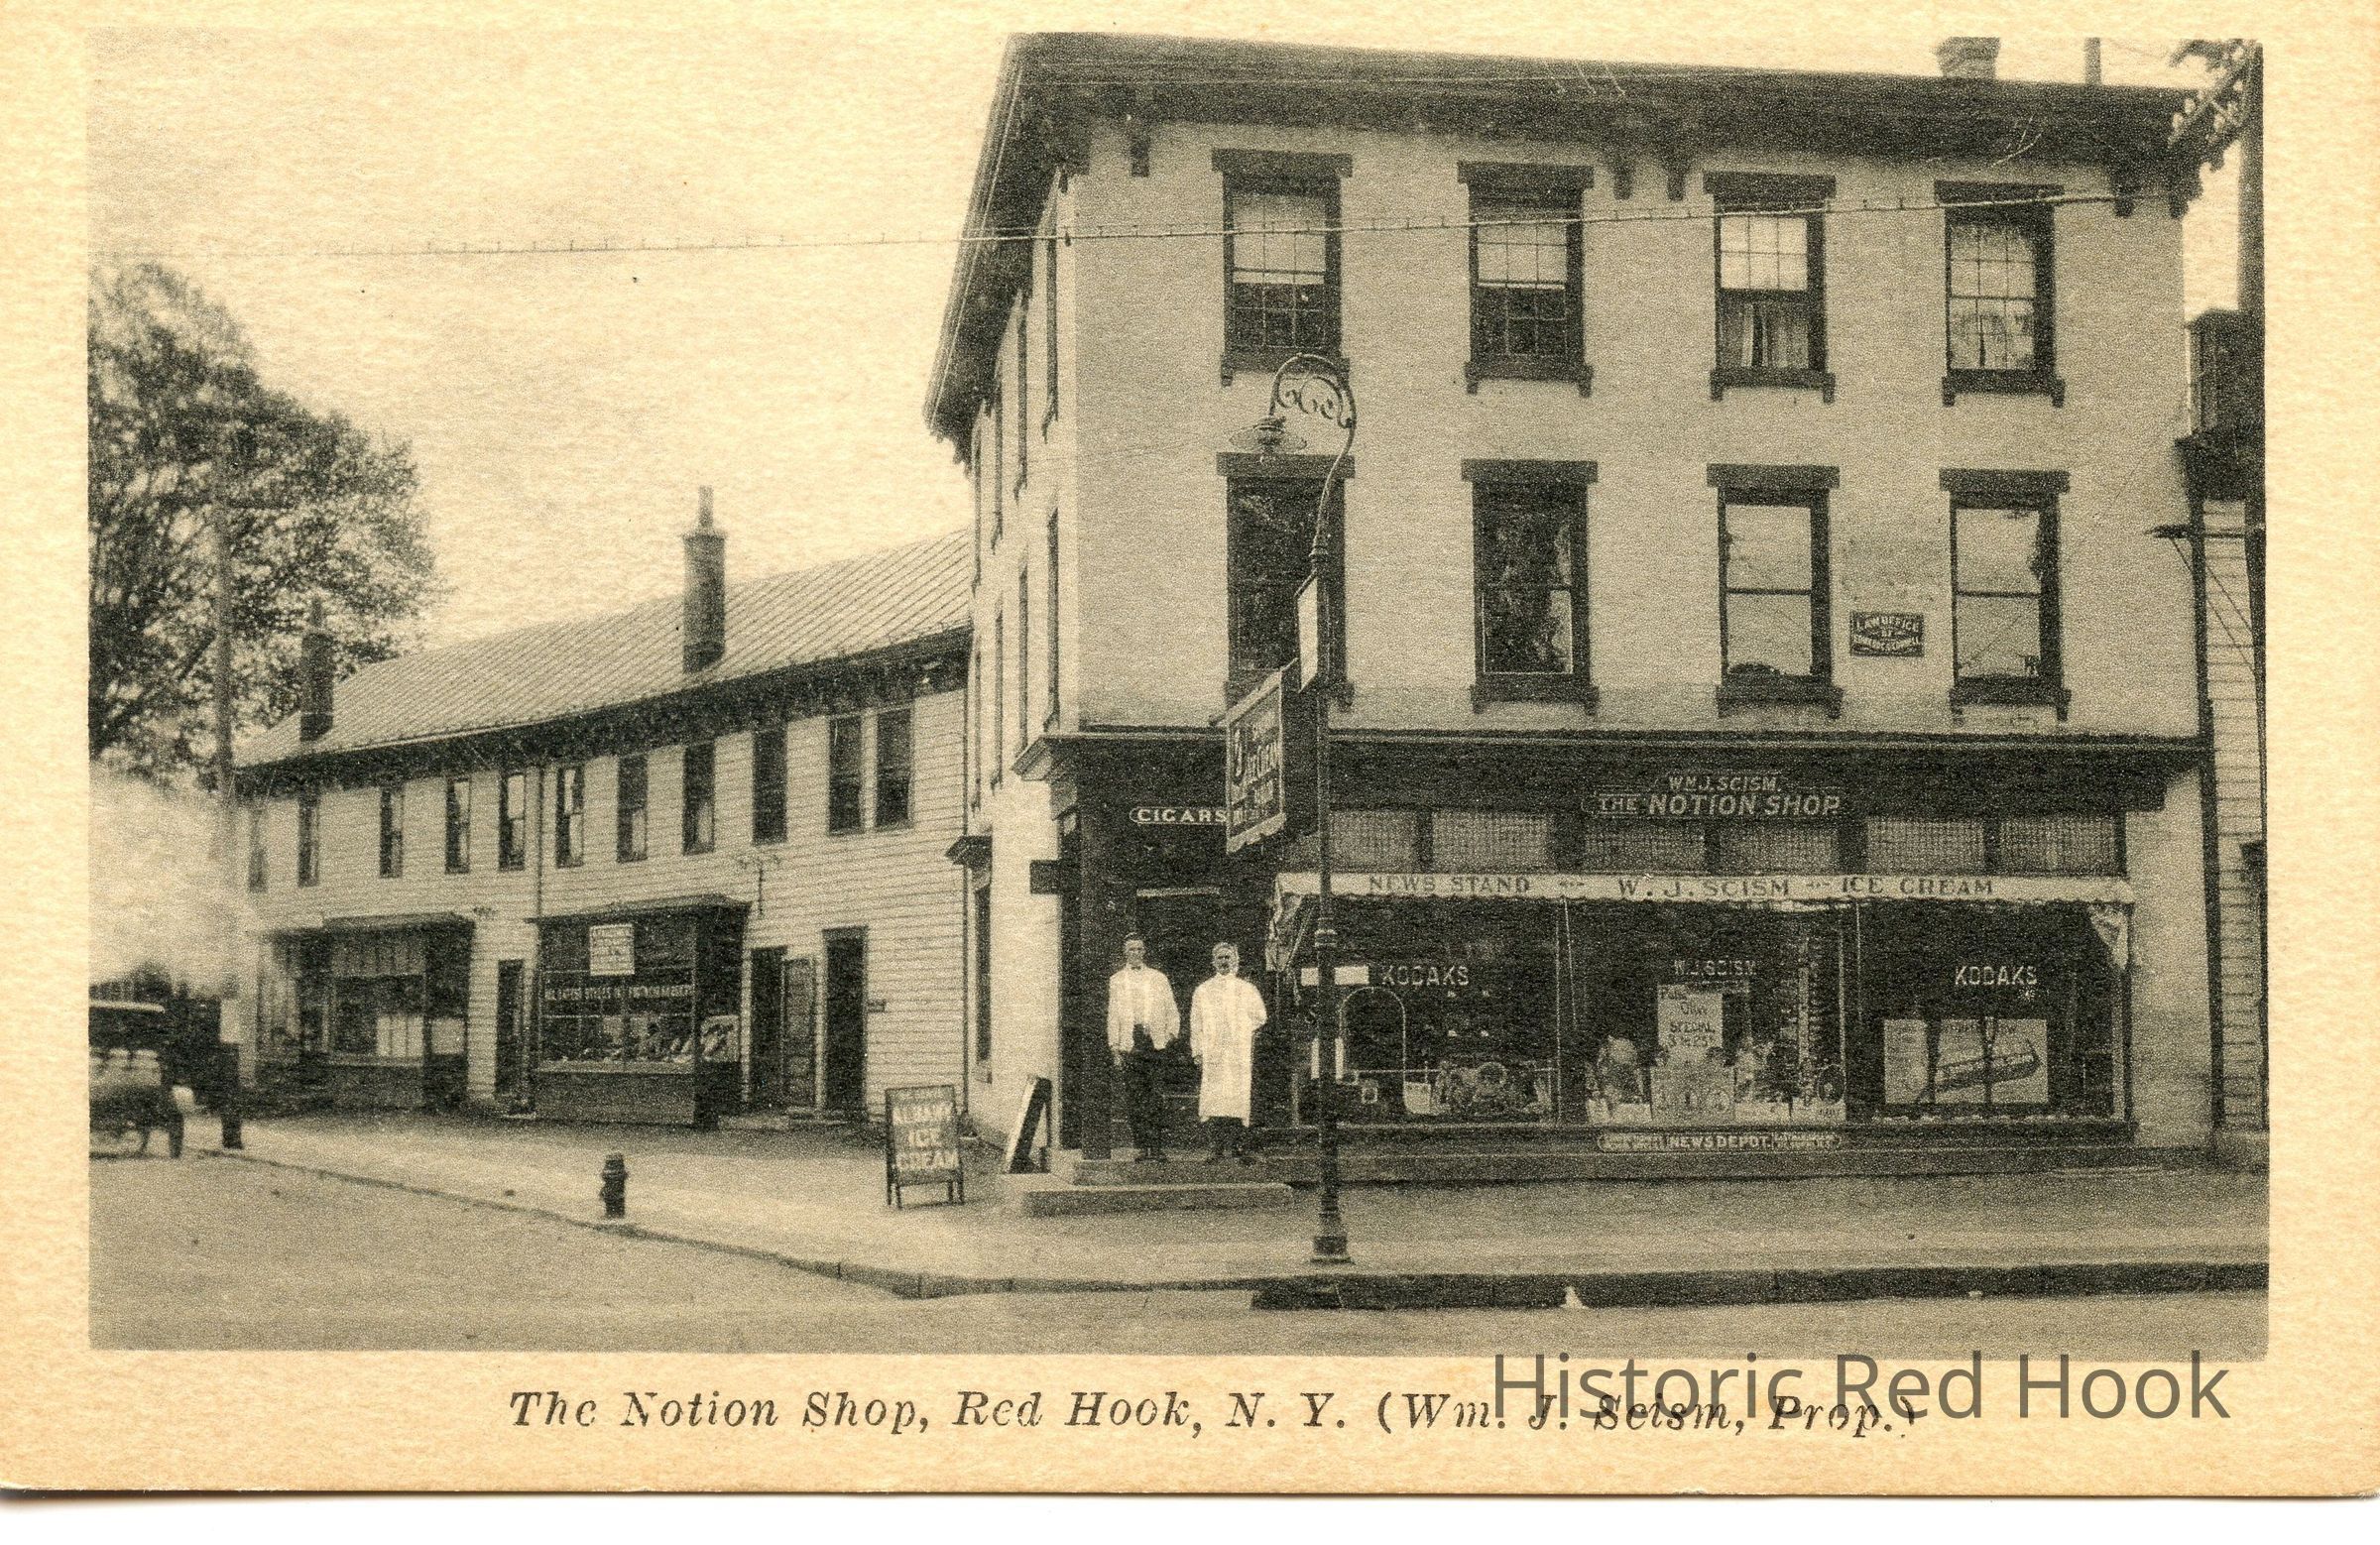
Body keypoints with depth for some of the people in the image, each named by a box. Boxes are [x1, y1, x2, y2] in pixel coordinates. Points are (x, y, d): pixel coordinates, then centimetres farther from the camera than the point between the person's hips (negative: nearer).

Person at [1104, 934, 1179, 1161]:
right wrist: (1115, 1048, 4)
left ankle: (1156, 1147, -6)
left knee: (1156, 1097, -7)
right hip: (1129, 1044, 1)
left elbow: (1172, 1010, 15)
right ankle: (1139, 1147, 2)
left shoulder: (1158, 978, 13)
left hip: (1155, 1042, -1)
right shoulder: (1116, 981, 14)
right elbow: (1112, 1016, 12)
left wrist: (1172, 1032, -1)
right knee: (1134, 1099, -3)